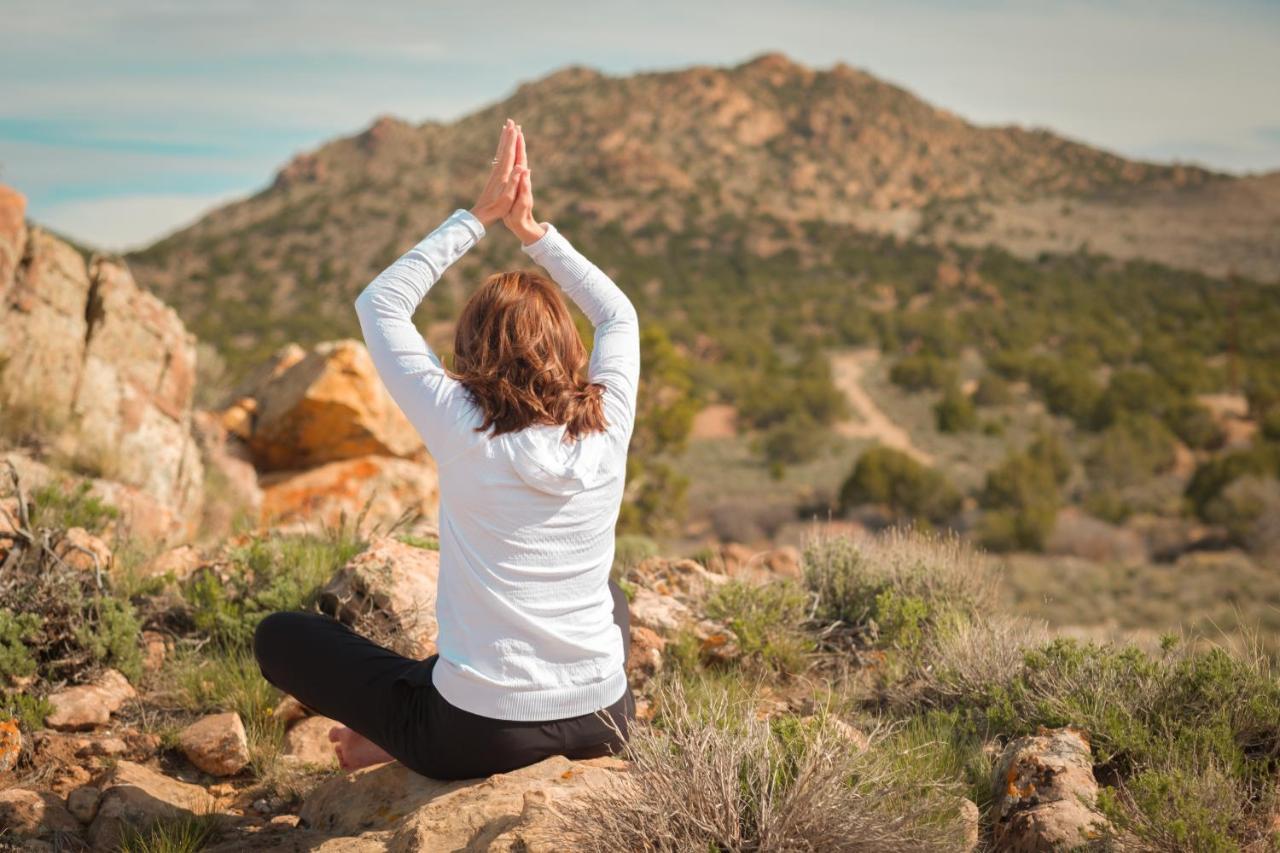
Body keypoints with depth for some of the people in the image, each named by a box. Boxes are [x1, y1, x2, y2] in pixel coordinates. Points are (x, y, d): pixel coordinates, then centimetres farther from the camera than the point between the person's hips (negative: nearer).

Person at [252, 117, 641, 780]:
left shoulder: (463, 431, -15)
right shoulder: (607, 428, -7)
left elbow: (380, 302, -1)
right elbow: (617, 313, 13)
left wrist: (480, 216, 2)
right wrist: (531, 230, 11)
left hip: (479, 737, -3)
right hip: (603, 721, 3)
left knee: (279, 637, 13)